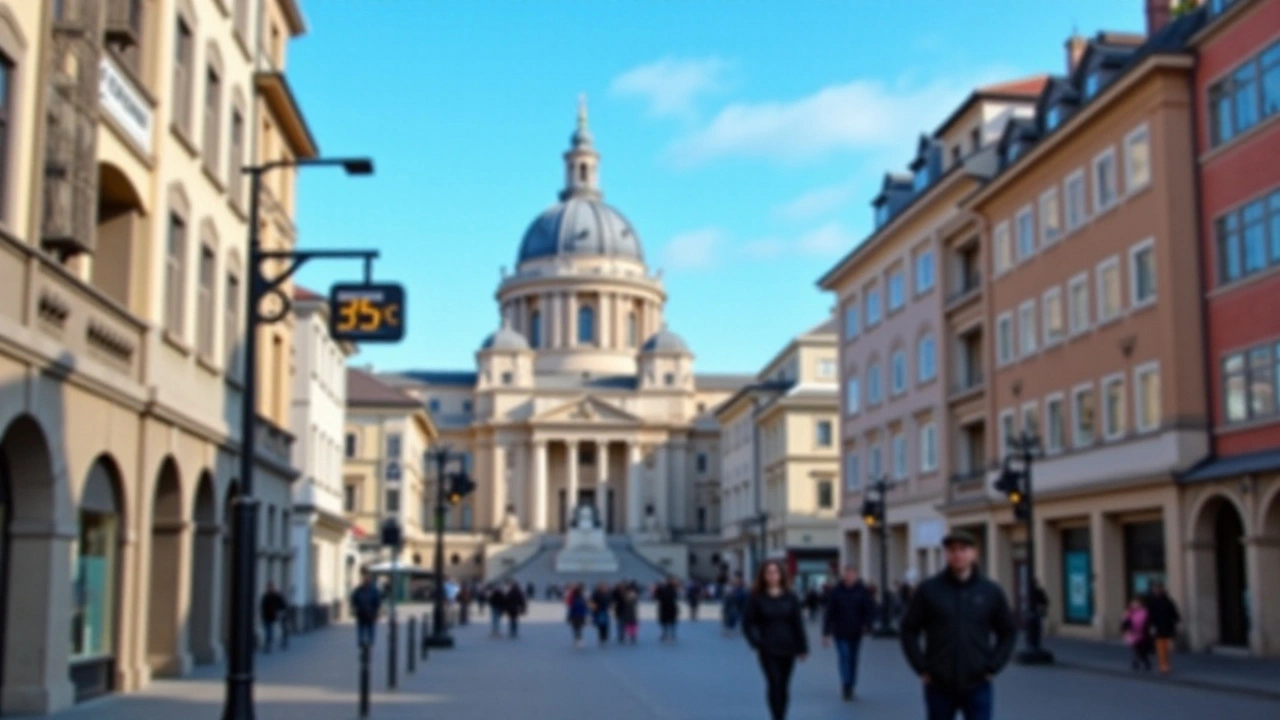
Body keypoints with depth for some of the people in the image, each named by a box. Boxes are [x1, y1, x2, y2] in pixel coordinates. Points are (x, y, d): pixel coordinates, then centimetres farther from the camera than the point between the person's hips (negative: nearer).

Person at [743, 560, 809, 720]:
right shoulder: (757, 598, -3)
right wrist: (756, 643, -13)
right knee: (774, 685, -13)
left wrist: (802, 647, 1)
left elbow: (798, 624, 3)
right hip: (768, 650, -3)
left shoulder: (790, 597, 3)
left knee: (784, 687, 10)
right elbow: (747, 624, 0)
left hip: (788, 649, 3)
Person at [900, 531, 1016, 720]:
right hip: (939, 686, 0)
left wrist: (993, 666, 0)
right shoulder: (929, 590, -2)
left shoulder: (991, 592, 2)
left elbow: (1008, 631, 11)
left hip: (977, 686, 0)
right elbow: (909, 630, 3)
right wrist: (921, 668, -5)